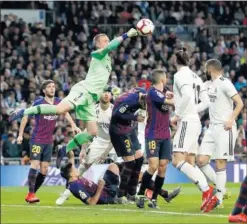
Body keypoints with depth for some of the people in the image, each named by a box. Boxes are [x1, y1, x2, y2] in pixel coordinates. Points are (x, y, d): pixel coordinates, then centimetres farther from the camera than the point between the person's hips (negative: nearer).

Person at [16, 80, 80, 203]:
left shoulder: (58, 102, 3)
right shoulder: (38, 103, -9)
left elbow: (66, 113, 13)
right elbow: (26, 117, -4)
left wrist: (73, 126, -4)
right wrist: (20, 134, -8)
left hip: (49, 141, 5)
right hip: (37, 139, -5)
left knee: (44, 170, 3)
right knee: (35, 164, -15)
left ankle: (31, 195, 12)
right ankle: (31, 194, -11)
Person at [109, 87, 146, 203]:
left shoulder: (143, 93, -9)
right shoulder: (129, 100, -32)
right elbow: (117, 114, -27)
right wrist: (135, 118, -23)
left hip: (130, 129, 9)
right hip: (119, 131, -9)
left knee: (139, 158, 7)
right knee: (130, 162, -8)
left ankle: (131, 194, 17)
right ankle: (121, 196, 2)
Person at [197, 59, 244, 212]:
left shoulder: (225, 83, -10)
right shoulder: (208, 85, 14)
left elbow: (240, 103, -13)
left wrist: (231, 119, -23)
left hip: (224, 128, -8)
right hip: (212, 127, 8)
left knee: (220, 163, -5)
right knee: (201, 161, 2)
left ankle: (219, 197, 0)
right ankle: (220, 187, 14)